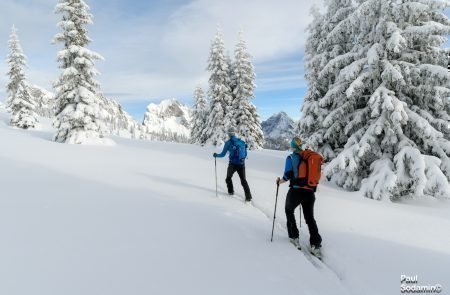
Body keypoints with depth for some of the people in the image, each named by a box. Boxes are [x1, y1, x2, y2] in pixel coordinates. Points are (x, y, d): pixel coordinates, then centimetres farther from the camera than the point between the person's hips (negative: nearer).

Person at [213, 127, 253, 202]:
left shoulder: (228, 142, -6)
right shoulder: (242, 142, 5)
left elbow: (223, 154, -3)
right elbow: (245, 154, 13)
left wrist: (216, 155, 15)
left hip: (233, 164, -3)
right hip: (241, 164, 3)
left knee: (228, 177, 24)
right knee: (243, 181, 7)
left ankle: (231, 191, 32)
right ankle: (248, 196, -2)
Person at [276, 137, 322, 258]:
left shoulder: (291, 158, -7)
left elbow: (288, 176, -13)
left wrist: (279, 181, 7)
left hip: (296, 191, -4)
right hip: (309, 192, 4)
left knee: (289, 210, 24)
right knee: (310, 217, 15)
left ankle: (294, 237, 22)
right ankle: (316, 245, 5)